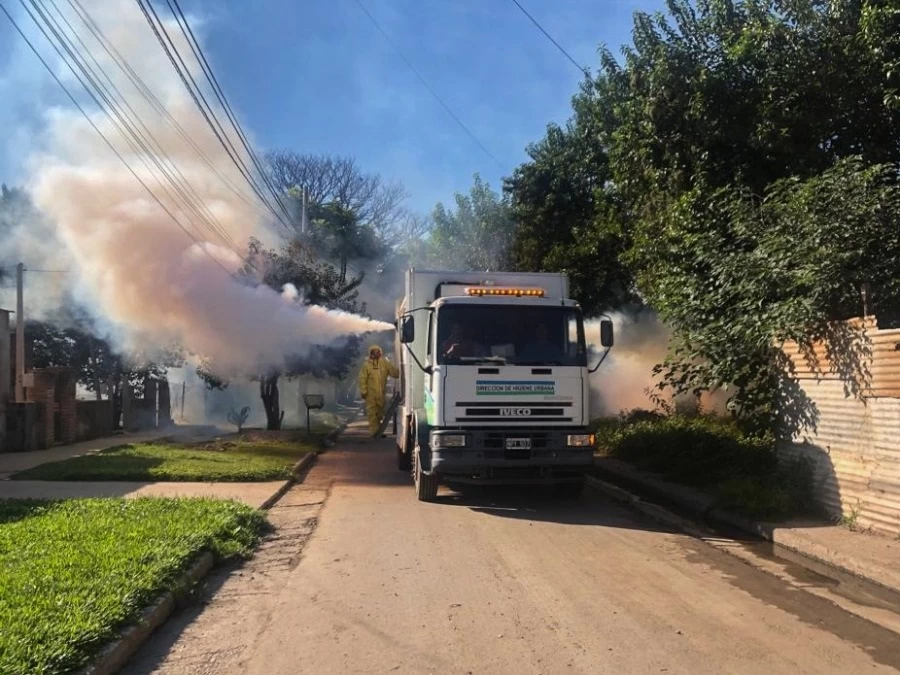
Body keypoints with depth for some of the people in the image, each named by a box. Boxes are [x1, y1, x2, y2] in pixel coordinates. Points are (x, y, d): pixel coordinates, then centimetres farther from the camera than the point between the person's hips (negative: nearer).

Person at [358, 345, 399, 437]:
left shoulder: (385, 363, 3)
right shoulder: (367, 364, -3)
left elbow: (395, 373, 0)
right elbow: (362, 379, -5)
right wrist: (363, 391, -10)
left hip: (381, 393, 3)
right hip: (370, 393, -3)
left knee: (380, 412, 14)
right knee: (372, 412, -5)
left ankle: (379, 430, 28)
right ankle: (374, 430, -2)